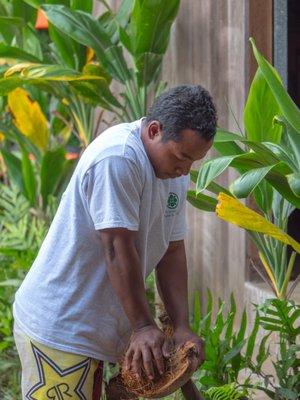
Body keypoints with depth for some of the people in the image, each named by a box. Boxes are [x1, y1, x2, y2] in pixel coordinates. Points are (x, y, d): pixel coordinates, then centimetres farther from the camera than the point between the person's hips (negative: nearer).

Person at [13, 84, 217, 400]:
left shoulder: (176, 172, 9)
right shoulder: (118, 158, -21)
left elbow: (172, 252, 10)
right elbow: (119, 250, -22)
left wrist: (181, 327, 1)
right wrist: (143, 326, -17)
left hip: (97, 332, 9)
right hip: (57, 329, -9)